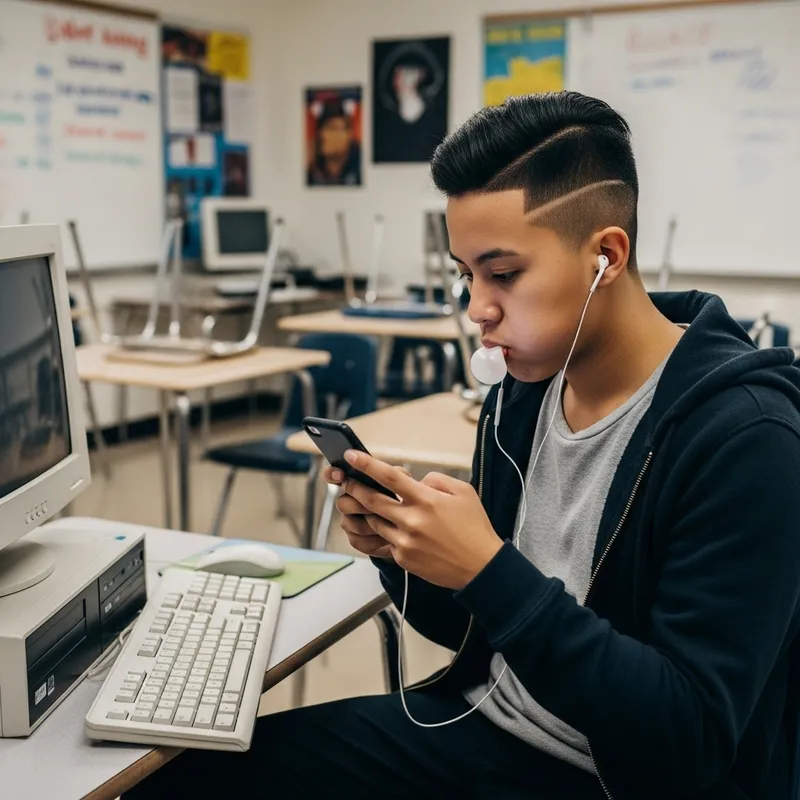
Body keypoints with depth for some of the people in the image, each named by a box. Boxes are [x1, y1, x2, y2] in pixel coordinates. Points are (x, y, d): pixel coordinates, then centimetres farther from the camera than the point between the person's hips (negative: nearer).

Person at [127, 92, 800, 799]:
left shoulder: (743, 439, -21)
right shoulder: (525, 393, 1)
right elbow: (474, 628, 10)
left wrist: (489, 570, -28)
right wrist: (401, 550, -11)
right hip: (481, 724, 6)